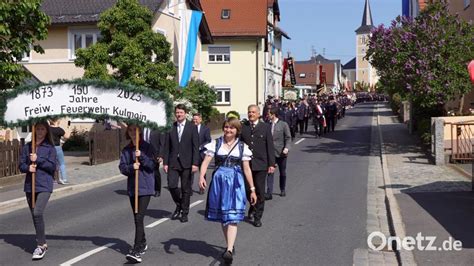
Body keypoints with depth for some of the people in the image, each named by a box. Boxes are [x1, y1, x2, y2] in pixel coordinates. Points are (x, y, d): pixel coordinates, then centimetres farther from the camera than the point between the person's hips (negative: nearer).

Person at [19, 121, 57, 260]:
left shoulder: (50, 148, -1)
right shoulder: (27, 147, 9)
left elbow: (52, 166, -7)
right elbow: (21, 165, 6)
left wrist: (38, 160, -14)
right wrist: (28, 167, -14)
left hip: (44, 186, -5)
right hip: (29, 186, 5)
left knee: (37, 213, -20)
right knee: (35, 215, 12)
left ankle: (41, 245, -10)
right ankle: (42, 242, 27)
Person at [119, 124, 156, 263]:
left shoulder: (147, 147, -3)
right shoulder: (126, 150, 7)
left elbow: (153, 165, -8)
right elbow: (122, 168, 1)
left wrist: (141, 156, -21)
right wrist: (131, 167, -19)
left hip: (145, 188, -5)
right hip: (132, 188, 5)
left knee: (139, 218, -13)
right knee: (137, 218, 16)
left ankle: (136, 250, -15)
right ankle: (142, 244, 34)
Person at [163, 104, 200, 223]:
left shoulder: (192, 127, 0)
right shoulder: (171, 127, 6)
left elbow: (196, 146, -3)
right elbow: (167, 146, 7)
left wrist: (195, 163, -10)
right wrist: (165, 163, 1)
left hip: (187, 163, -2)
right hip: (173, 162, 2)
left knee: (186, 189, 4)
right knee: (171, 185, -8)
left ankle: (184, 213, 18)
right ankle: (179, 205, 19)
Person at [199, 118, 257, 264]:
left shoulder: (242, 146, 4)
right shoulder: (215, 144, 4)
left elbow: (247, 169, 6)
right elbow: (206, 162, -5)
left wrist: (252, 189, 6)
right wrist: (201, 177, -23)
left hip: (235, 183, -2)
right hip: (219, 181, 2)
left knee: (232, 217, -10)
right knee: (222, 217, 10)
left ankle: (229, 250, -17)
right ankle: (230, 246, 25)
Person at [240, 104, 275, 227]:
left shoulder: (265, 127, 3)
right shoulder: (242, 127, 6)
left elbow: (270, 146, 2)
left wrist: (271, 164, -3)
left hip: (260, 164, -1)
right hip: (246, 164, 1)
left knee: (260, 191, 3)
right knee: (247, 189, 5)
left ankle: (257, 217, 14)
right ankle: (253, 208, 33)